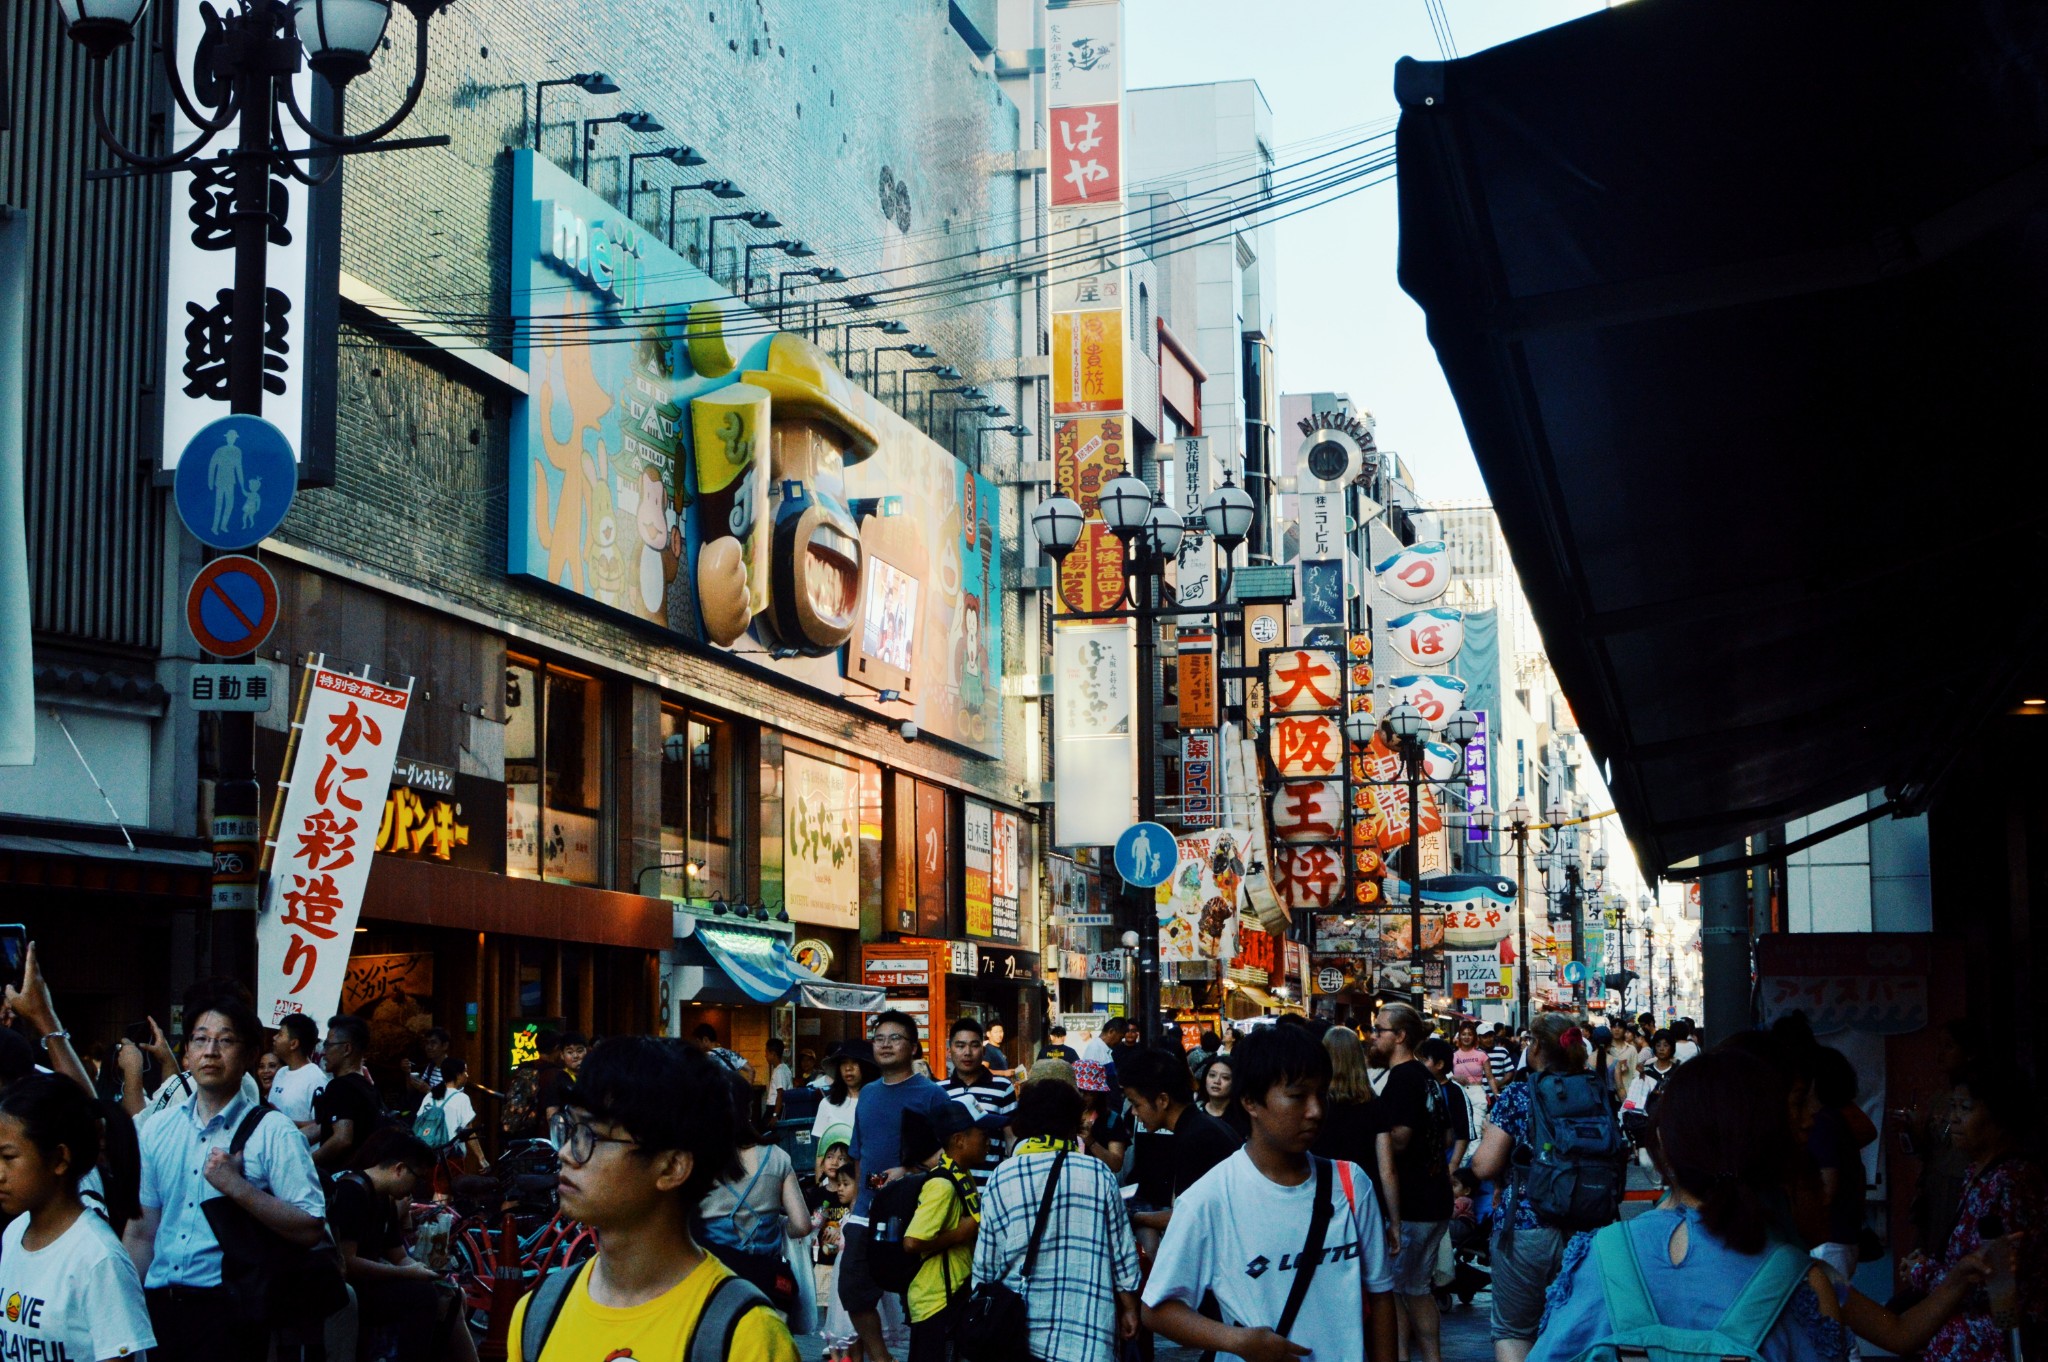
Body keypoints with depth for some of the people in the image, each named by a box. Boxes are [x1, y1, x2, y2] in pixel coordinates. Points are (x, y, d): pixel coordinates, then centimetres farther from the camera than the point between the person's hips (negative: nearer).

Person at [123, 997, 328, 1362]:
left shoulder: (274, 1133, -7)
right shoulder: (158, 1129, 9)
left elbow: (310, 1229, -14)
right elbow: (141, 1231, 12)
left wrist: (237, 1187, -21)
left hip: (227, 1307, -4)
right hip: (157, 1304, 5)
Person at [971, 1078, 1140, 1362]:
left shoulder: (1000, 1180, -1)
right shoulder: (1098, 1175, -2)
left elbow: (984, 1265, 2)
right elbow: (1124, 1254, 2)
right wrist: (1130, 1310, 14)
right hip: (1086, 1338, -1)